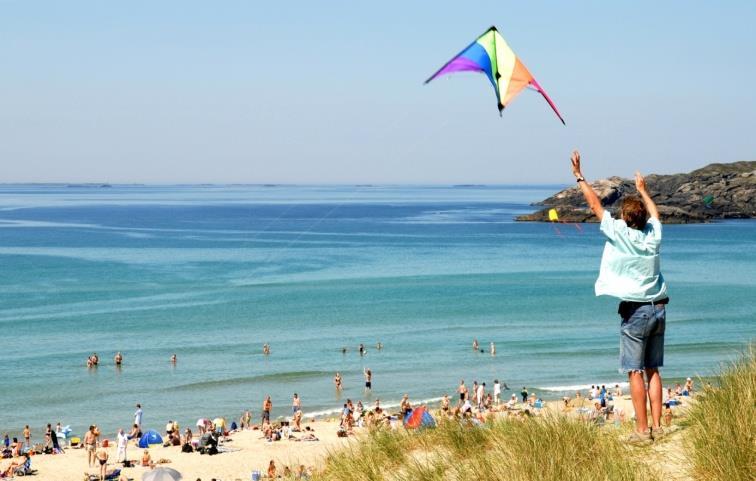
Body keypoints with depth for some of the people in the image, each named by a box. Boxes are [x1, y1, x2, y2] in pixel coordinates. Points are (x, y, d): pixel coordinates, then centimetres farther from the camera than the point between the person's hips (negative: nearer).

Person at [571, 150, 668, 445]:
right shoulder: (653, 235, 6)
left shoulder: (619, 234, -9)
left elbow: (595, 205, -1)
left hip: (635, 310, -6)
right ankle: (657, 426, 11)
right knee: (653, 370, 11)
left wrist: (579, 177, 9)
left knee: (635, 372, -4)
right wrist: (642, 189, 44)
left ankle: (642, 430, -6)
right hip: (658, 308, 6)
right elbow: (654, 212, 29)